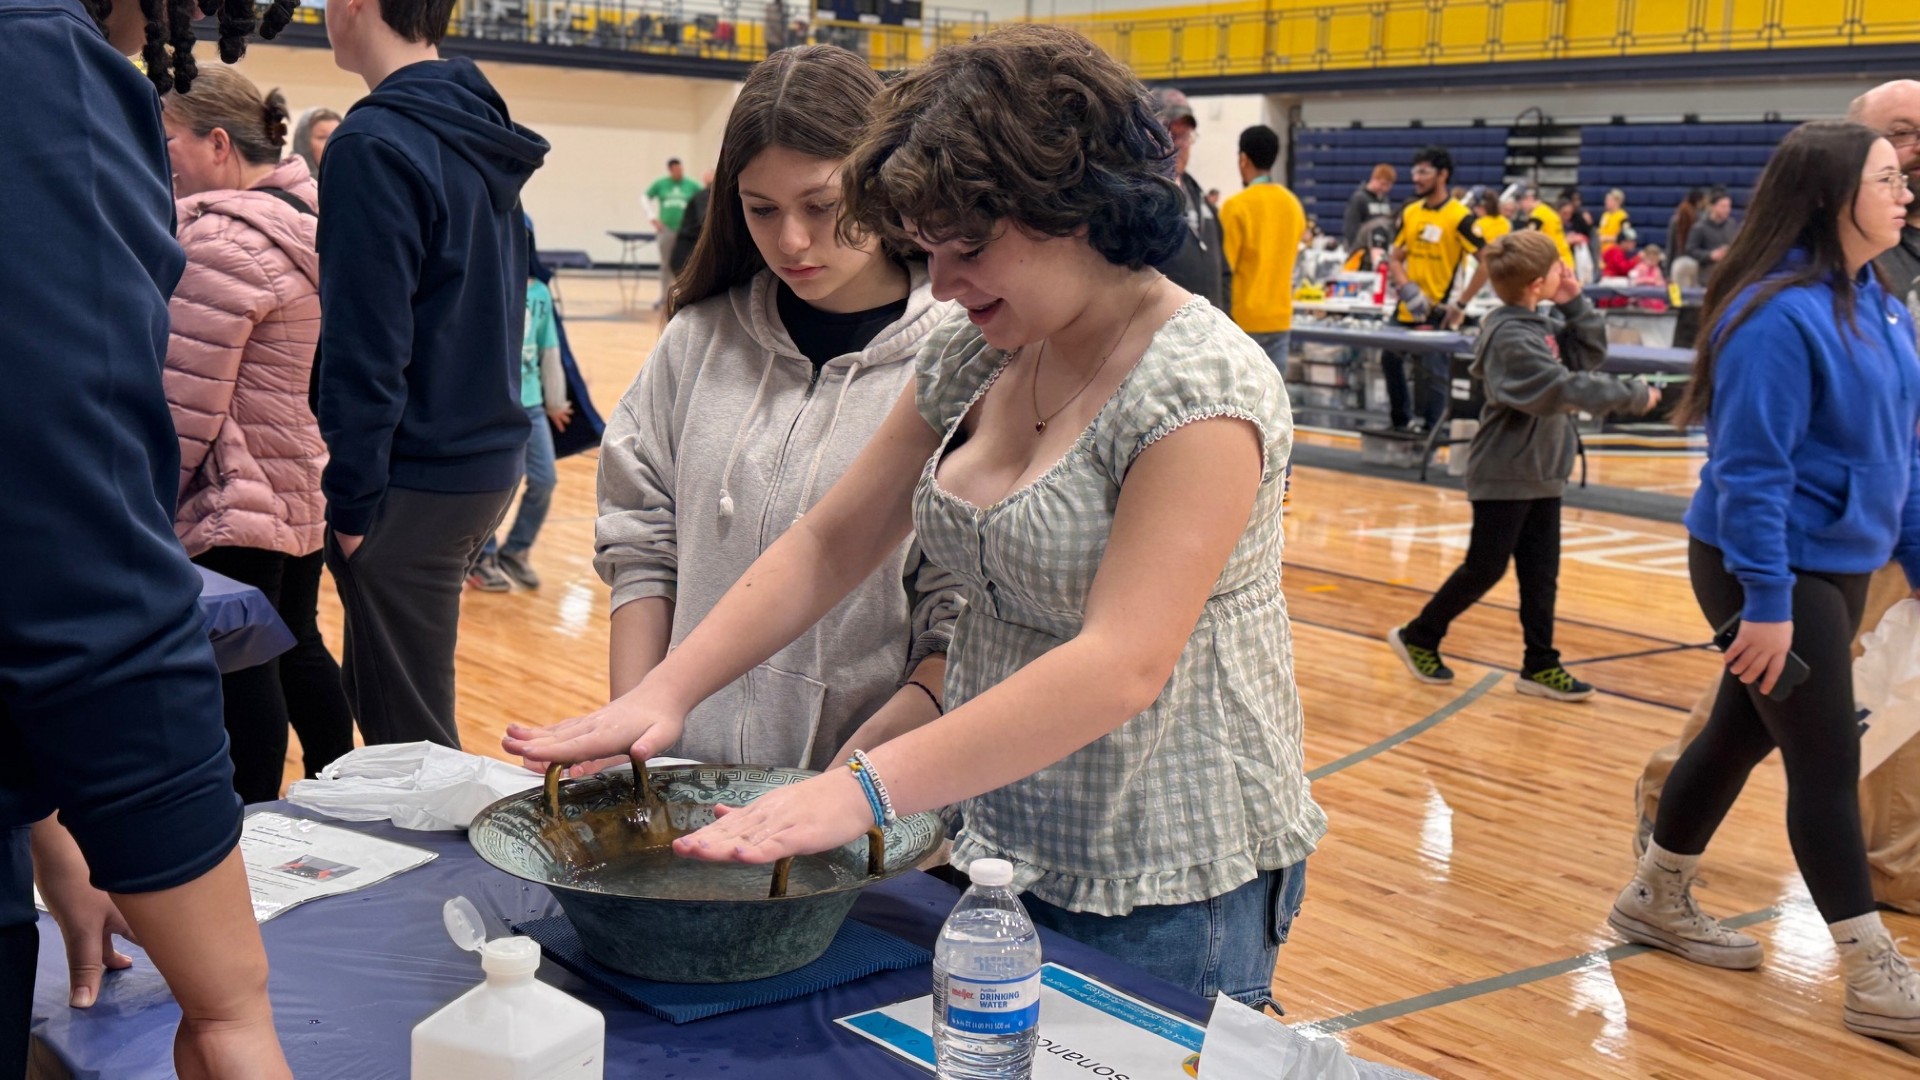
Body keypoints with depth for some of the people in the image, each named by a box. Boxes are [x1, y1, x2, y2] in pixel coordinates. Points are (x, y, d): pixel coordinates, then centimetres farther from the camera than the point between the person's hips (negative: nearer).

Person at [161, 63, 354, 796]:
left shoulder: (223, 240, -19)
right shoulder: (303, 210, 9)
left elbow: (185, 405, -18)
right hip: (305, 487, 10)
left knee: (239, 669, -1)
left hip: (236, 502, -10)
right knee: (297, 646, 19)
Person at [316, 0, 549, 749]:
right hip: (488, 461, 8)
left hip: (416, 482, -8)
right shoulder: (482, 133, 10)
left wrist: (352, 499, -12)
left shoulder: (377, 145, -16)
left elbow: (365, 348, -19)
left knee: (407, 728, 4)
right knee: (376, 690, 22)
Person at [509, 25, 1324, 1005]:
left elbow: (1123, 665, -30)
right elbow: (828, 544, 6)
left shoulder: (1201, 386, -20)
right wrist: (664, 692, -6)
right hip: (994, 842, 7)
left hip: (1165, 889, -7)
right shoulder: (970, 360, 3)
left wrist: (865, 788, -35)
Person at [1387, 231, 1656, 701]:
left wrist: (1575, 305, -2)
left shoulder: (1543, 326, 6)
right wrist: (1633, 396, -22)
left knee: (1541, 573, 9)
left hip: (1541, 470, 8)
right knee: (1485, 568, 2)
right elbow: (1563, 388, -28)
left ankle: (1540, 665, 16)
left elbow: (1590, 354, 10)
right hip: (1504, 474, -8)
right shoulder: (1510, 337, -22)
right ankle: (1418, 637, 18)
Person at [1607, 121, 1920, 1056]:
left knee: (1744, 732, 17)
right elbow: (1750, 470, -23)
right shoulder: (1778, 314, -21)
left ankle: (1657, 900, 33)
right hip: (1776, 573, -9)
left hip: (1839, 567, 9)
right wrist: (1768, 600, -24)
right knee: (1827, 761, -2)